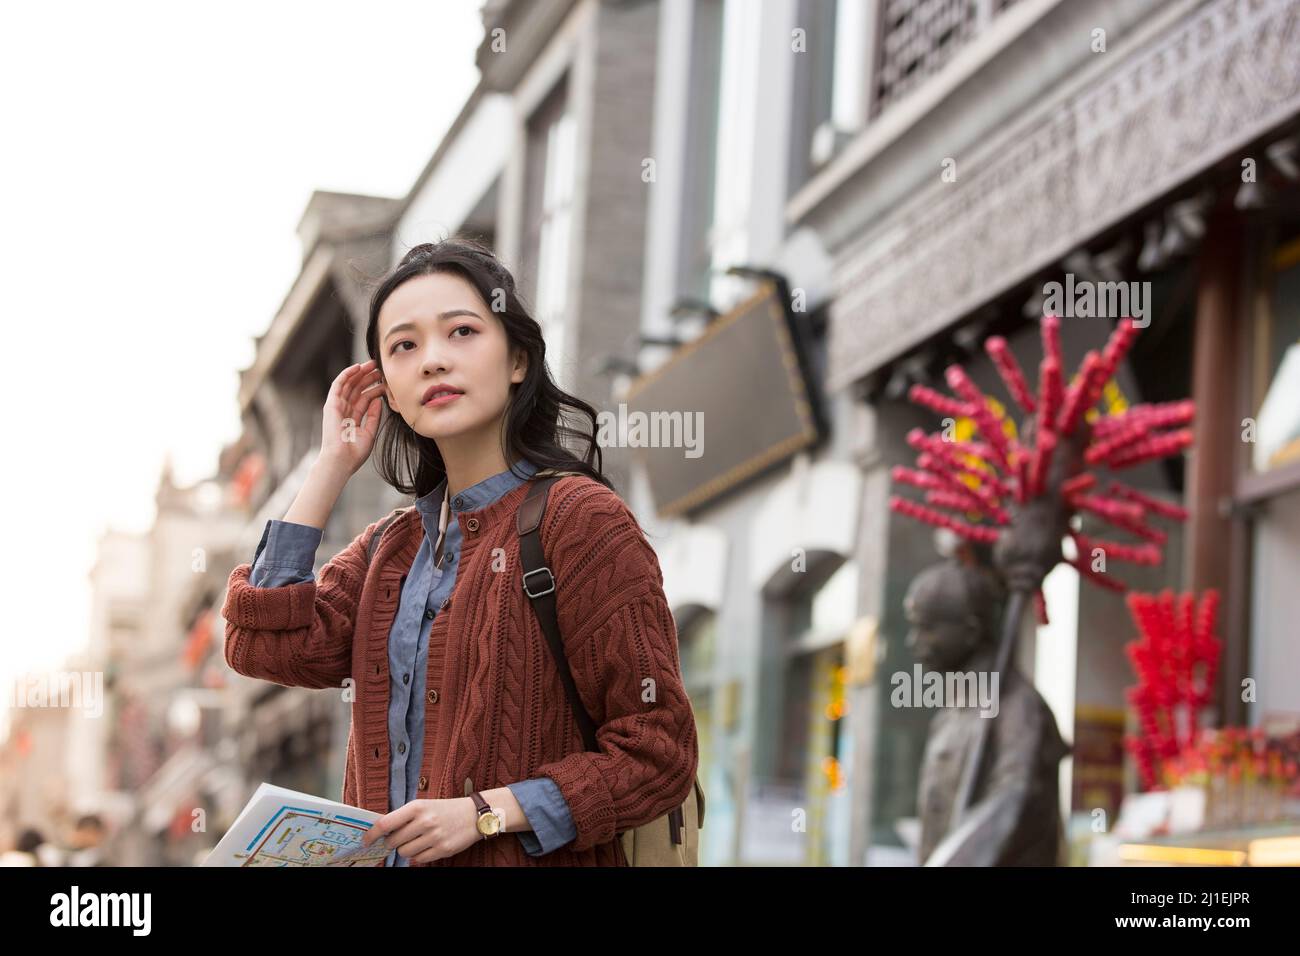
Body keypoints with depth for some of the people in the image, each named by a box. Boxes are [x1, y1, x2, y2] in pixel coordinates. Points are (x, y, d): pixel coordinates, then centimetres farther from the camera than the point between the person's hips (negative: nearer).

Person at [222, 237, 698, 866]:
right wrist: (332, 465, 10)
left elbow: (657, 753, -5)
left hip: (527, 860, -6)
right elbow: (263, 646, 4)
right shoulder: (392, 547, 18)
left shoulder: (579, 518, -2)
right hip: (387, 856, 6)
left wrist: (483, 813, -14)